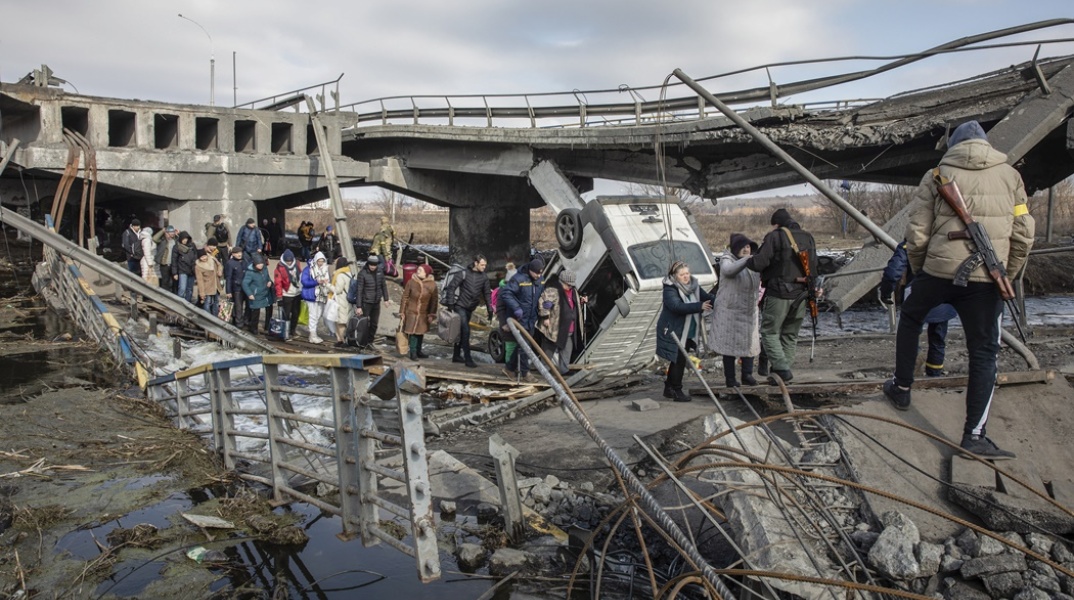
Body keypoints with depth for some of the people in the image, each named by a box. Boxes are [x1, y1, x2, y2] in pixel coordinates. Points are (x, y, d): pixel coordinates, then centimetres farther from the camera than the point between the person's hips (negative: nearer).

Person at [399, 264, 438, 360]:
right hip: (411, 312, -2)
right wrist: (402, 312, -3)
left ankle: (418, 351, 29)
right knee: (412, 332, 0)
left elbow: (434, 301, -1)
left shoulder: (432, 285, -8)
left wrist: (431, 315, 0)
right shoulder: (411, 282, -9)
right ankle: (413, 352, 13)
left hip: (424, 314, 2)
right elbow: (404, 297, -3)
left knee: (421, 332, 13)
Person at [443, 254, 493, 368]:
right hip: (460, 306, -6)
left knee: (461, 331, 14)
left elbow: (487, 293, 9)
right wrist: (450, 303, -16)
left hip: (470, 308, 6)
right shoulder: (465, 273, -11)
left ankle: (456, 355, 24)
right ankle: (468, 358, -14)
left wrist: (489, 309, 5)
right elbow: (451, 287, -11)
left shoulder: (484, 277, 3)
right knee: (465, 330, -14)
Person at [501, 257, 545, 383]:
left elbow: (542, 295, 20)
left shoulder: (540, 280, 5)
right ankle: (525, 373, 4)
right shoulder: (519, 279, -18)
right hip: (519, 318, -7)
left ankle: (510, 368, 27)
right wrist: (516, 308, -29)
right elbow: (506, 293, -22)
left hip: (531, 318, 7)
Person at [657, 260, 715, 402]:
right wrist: (699, 306, -35)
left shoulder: (694, 286, 4)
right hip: (673, 331, -7)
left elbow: (707, 298, 3)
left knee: (677, 360, 15)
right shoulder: (669, 289, -18)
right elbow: (677, 306, -32)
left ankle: (669, 389, 27)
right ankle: (677, 391, 7)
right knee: (679, 360, -5)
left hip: (687, 332, 7)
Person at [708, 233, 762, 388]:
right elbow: (729, 270, -31)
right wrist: (745, 260, -44)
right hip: (730, 310, -6)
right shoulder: (727, 260, -8)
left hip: (749, 310, 6)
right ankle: (730, 378, 5)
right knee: (730, 343, -2)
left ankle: (747, 375, 18)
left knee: (749, 341, 7)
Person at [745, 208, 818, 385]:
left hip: (779, 294, -6)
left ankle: (781, 368, -12)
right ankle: (783, 371, 14)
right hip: (801, 295, 6)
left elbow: (759, 263, -14)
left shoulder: (774, 237, -9)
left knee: (769, 332, 1)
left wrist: (747, 261, 5)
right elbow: (813, 266, 16)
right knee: (790, 335, 13)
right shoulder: (808, 238, 13)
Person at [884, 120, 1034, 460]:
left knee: (910, 319, 26)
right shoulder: (1010, 176, 8)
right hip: (985, 279, 1)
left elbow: (916, 234, -1)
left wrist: (918, 270, 15)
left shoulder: (937, 176, 3)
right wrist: (1008, 276, 18)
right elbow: (1024, 235, 7)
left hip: (938, 271, 0)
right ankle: (974, 435, 4)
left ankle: (901, 388, 34)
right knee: (984, 352, 6)